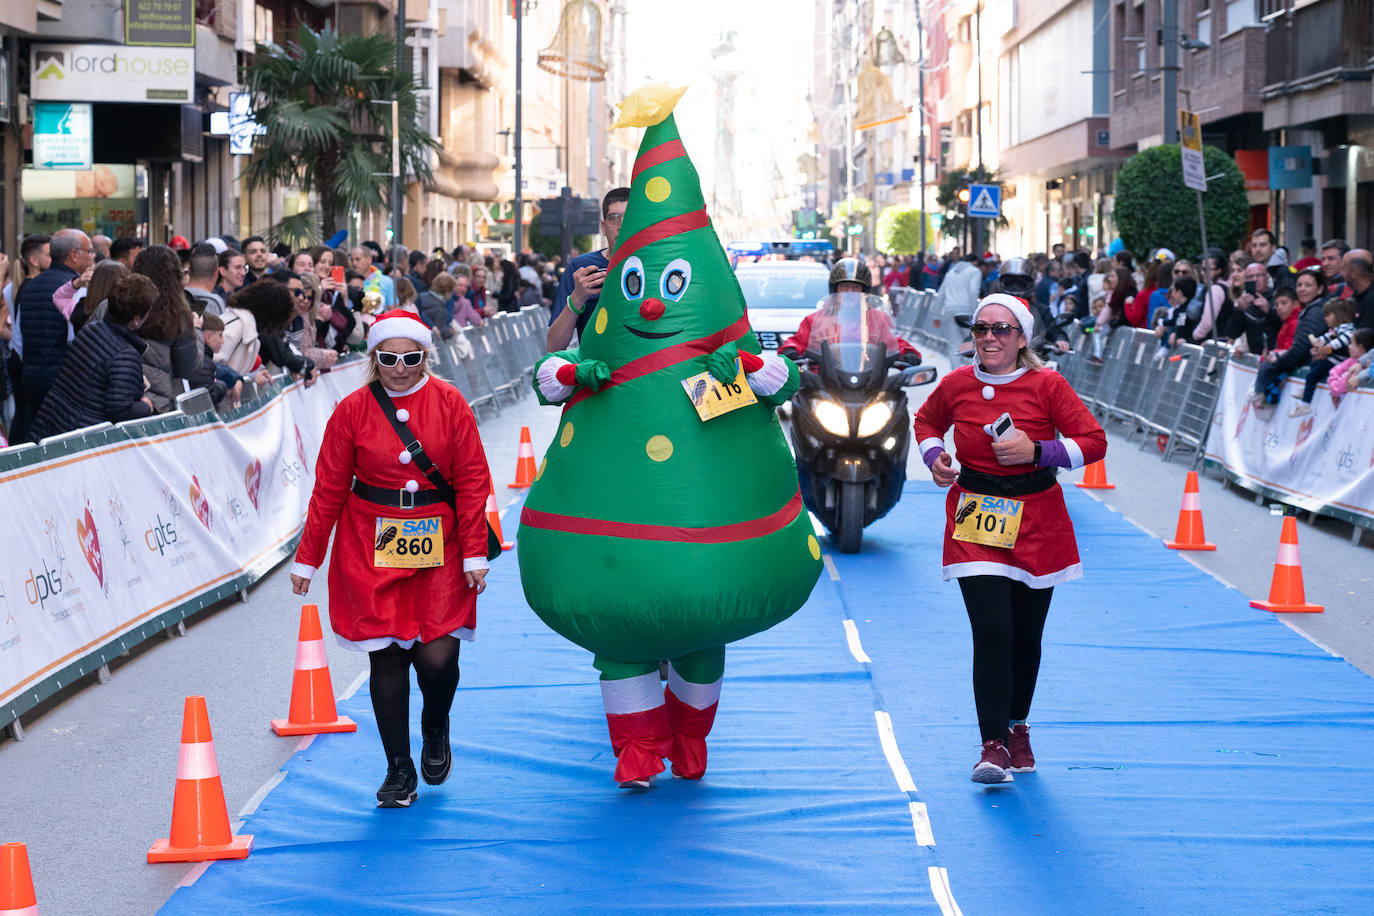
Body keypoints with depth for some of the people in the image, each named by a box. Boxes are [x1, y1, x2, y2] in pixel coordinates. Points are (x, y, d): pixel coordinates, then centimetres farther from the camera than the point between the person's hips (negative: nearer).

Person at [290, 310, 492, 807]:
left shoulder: (449, 403, 0)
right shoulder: (353, 410, -1)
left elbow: (472, 481, 1)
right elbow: (329, 490, 4)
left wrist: (475, 554, -5)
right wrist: (306, 558, 4)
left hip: (438, 547, 0)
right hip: (371, 549, 0)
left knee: (438, 656, -9)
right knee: (386, 655, 0)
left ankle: (435, 731, 25)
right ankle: (399, 771, 13)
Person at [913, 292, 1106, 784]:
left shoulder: (1047, 386, -8)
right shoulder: (956, 385, -2)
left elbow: (1094, 441, -7)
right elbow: (927, 421, 20)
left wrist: (1035, 451, -19)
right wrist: (934, 456, -1)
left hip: (1037, 523, 0)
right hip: (975, 521, 0)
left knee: (1026, 636, 11)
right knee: (992, 632, -14)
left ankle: (1018, 727, 34)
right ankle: (994, 746, -9)